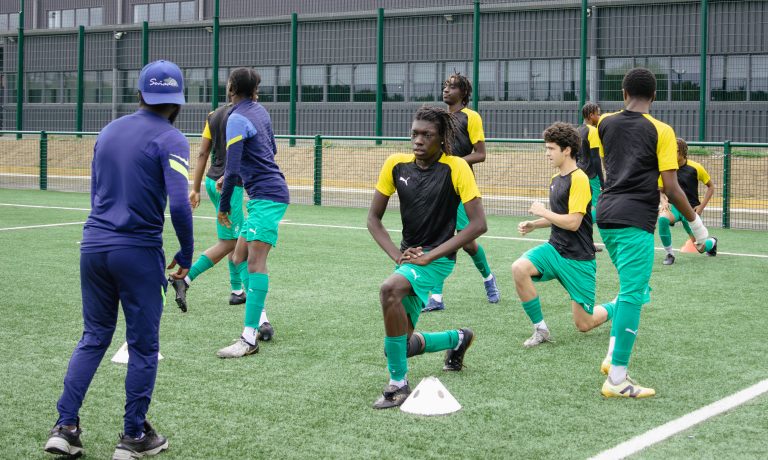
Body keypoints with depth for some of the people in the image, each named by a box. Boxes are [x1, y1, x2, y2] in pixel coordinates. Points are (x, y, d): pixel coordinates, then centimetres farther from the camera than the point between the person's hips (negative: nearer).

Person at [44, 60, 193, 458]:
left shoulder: (108, 131, 12)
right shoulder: (170, 139, -9)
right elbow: (179, 204, -18)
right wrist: (186, 253, -5)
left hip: (93, 245, 6)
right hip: (138, 253, -6)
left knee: (93, 337, 17)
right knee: (143, 346, 7)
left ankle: (65, 427, 12)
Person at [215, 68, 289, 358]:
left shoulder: (237, 118, -11)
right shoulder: (259, 110, 14)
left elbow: (232, 168, -16)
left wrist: (224, 206, -6)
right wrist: (235, 177, 36)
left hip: (266, 196, -10)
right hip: (269, 194, 10)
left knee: (255, 261, -15)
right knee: (240, 259, 12)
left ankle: (249, 339, -20)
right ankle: (259, 321, 14)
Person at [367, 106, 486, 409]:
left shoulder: (456, 168, -13)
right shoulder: (396, 164, 0)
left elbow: (478, 224, -16)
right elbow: (373, 218, 6)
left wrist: (428, 256, -19)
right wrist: (397, 255, -10)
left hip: (438, 258, -6)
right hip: (409, 257, 6)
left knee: (390, 289, -35)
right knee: (400, 345, 8)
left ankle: (398, 383, -21)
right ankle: (457, 338, 41)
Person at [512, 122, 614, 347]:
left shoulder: (579, 179, -16)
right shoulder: (556, 179, 10)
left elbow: (573, 222, -22)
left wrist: (543, 212, -11)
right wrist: (533, 225, 7)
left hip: (578, 259, -7)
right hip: (555, 248, 7)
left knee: (584, 325, -1)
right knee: (519, 268, -23)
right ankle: (541, 329, -11)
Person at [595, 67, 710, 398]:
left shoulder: (606, 123, 9)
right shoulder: (660, 131, -5)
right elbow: (671, 188, -8)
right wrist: (695, 222, 2)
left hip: (607, 216, 6)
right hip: (636, 222, -6)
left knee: (632, 289, 21)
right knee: (633, 294, -3)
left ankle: (613, 357, 14)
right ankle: (617, 379, -4)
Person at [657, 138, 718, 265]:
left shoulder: (695, 168, -7)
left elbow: (711, 186, 6)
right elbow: (662, 190, 12)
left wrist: (701, 207, -3)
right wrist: (664, 202, -9)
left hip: (691, 209, -1)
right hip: (674, 206, 1)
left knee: (700, 248, -3)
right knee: (662, 218, -37)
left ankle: (712, 241, 39)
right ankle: (669, 254, -16)